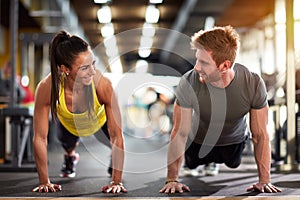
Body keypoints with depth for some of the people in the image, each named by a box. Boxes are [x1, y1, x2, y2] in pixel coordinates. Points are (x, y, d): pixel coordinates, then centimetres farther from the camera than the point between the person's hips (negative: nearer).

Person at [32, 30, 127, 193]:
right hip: (68, 123, 0)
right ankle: (70, 156, 39)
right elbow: (40, 138, -30)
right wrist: (44, 182, -25)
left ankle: (114, 157, 30)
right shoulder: (47, 88, -42)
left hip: (100, 119, 0)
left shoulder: (103, 85, -44)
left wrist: (117, 181, -33)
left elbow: (117, 135, -34)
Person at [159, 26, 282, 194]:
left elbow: (260, 135, -21)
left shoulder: (253, 84, -32)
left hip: (235, 143, 1)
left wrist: (264, 180, -22)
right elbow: (180, 133, -25)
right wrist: (172, 179, -25)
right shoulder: (188, 83, -35)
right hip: (198, 143, -1)